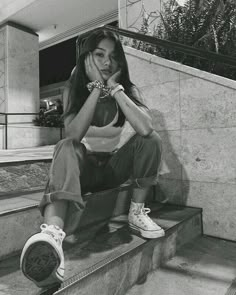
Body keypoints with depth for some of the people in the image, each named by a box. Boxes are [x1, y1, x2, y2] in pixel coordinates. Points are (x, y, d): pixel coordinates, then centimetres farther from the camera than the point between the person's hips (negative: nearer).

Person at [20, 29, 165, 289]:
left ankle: (137, 213, -13)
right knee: (66, 148, -34)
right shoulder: (73, 90, -8)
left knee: (151, 140, -23)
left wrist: (114, 87, -26)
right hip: (84, 166, -1)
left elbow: (145, 128, -30)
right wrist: (97, 86, -27)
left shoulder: (129, 90, -7)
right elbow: (74, 135, -28)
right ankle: (52, 233, -57)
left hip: (117, 165, 2)